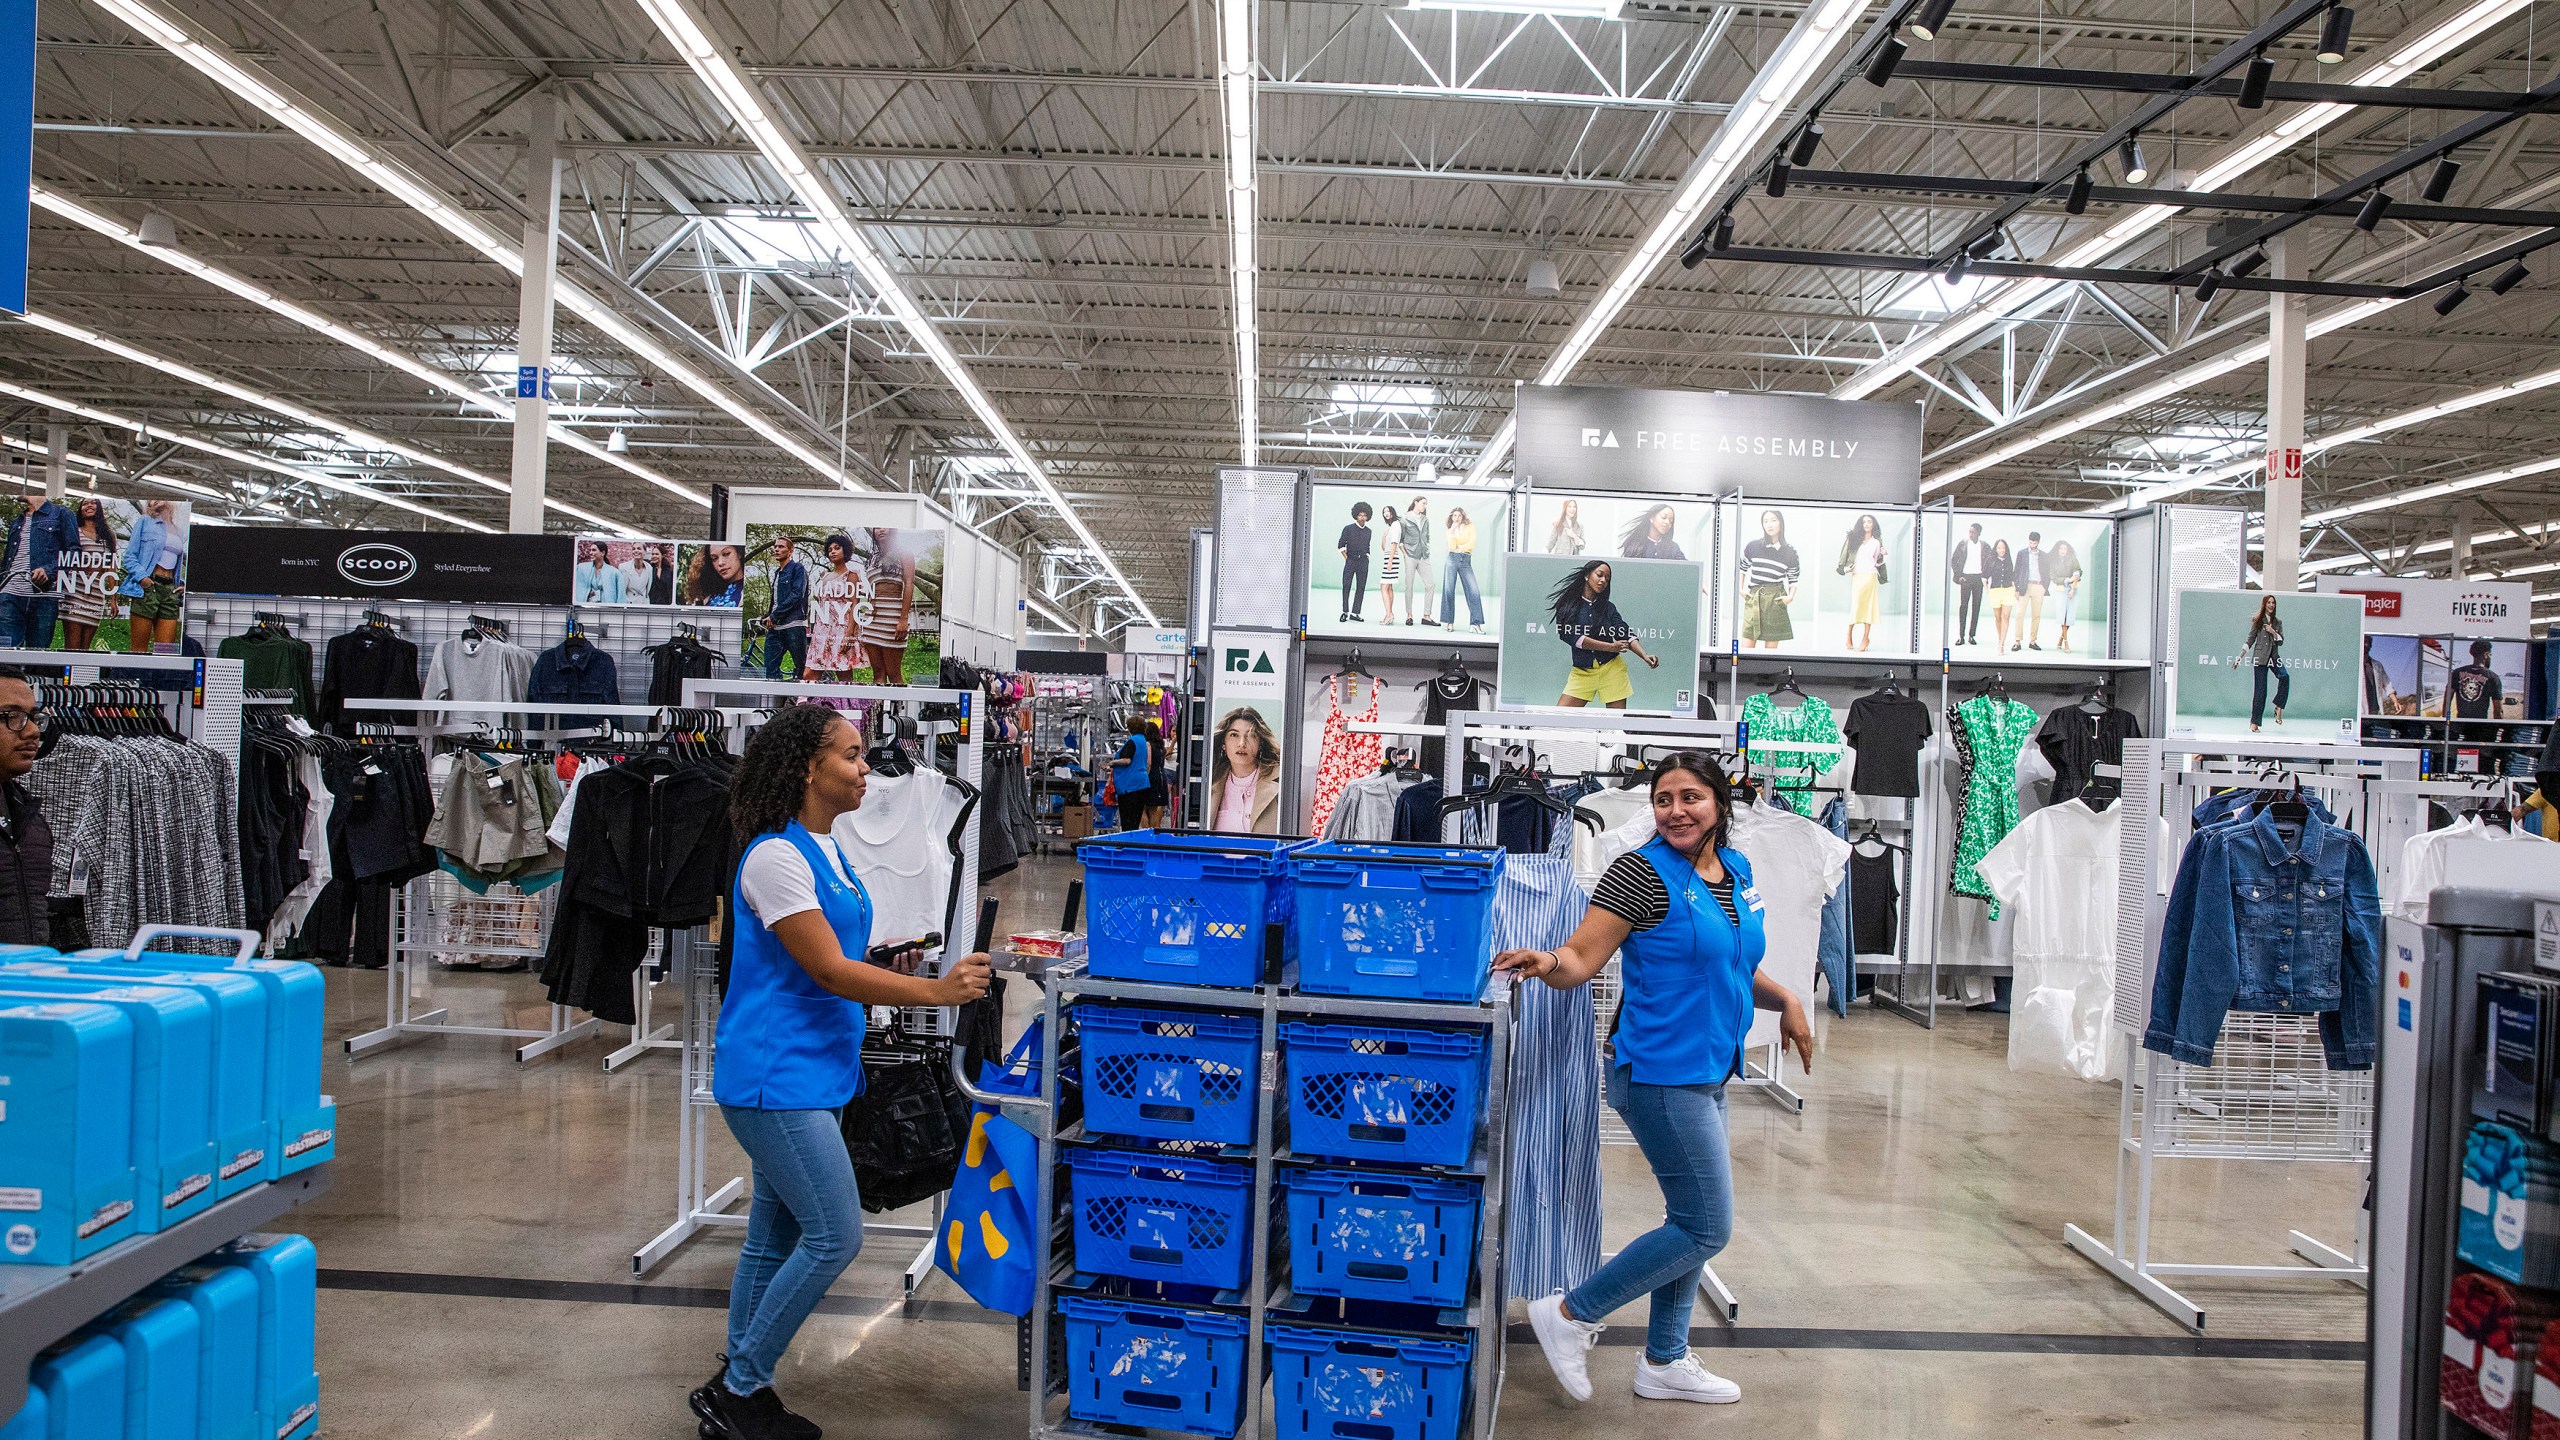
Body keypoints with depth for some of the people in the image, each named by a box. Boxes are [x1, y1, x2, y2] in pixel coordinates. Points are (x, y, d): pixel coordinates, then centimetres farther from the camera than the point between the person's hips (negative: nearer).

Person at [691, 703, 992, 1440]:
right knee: (836, 1235, -7)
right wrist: (937, 991, -24)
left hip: (807, 1072, 9)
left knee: (776, 1238, 15)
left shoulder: (826, 850, 11)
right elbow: (828, 971, -21)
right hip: (775, 1075, -9)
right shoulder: (775, 856, -18)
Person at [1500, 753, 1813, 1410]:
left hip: (1707, 1072, 9)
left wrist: (1784, 999, 9)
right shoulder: (1642, 872, -15)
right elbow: (1581, 958, -20)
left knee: (1692, 1221, 16)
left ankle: (1665, 1362, 31)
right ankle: (1570, 1314, 6)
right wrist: (1546, 961, -41)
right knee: (1706, 1229, -5)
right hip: (1660, 1072, -8)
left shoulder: (1736, 871, 9)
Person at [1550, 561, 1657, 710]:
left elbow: (1626, 635, -1)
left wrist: (1645, 657, -20)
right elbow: (1571, 636, -12)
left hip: (1612, 668, 2)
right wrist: (1610, 647, -15)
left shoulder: (1608, 608, 10)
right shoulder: (1567, 605, 1)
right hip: (1582, 672, -2)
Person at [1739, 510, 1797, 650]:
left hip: (1775, 600, 0)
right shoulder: (1753, 546, 5)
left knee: (1771, 646, 2)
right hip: (1753, 598, 0)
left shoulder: (1789, 552, 5)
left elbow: (1793, 579, 12)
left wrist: (1791, 596, -4)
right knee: (1746, 645, -6)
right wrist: (1741, 589, 9)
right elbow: (1742, 568, 18)